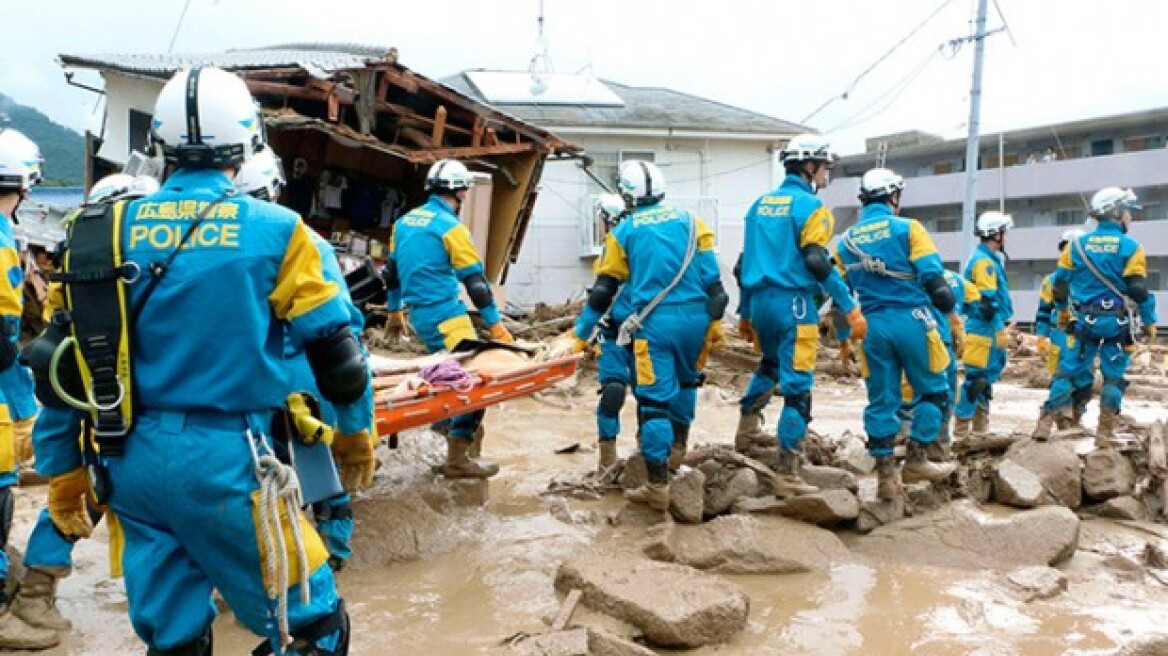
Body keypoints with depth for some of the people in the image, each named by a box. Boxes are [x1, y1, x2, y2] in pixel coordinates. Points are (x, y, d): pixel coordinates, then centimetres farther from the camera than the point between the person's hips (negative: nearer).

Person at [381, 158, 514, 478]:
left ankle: (446, 423, 36)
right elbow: (475, 280, -13)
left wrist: (395, 308, 32)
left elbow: (392, 268, 19)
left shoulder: (405, 221, 11)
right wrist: (496, 325, -10)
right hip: (445, 315, -8)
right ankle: (459, 457, -5)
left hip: (419, 313, 9)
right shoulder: (451, 227, -12)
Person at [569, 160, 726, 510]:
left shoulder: (624, 231, 7)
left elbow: (603, 289, 8)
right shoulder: (689, 221, 9)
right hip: (694, 319, 3)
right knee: (686, 380, 28)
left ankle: (658, 487, 2)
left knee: (654, 401, 0)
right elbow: (711, 275, 3)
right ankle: (678, 446, 38)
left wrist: (581, 333, 16)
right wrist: (716, 320, 8)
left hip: (653, 324, -3)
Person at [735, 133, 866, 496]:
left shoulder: (760, 204, 15)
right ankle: (788, 475, -5)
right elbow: (818, 264, -15)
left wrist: (745, 312, 24)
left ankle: (746, 430, 31)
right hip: (793, 302, -7)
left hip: (759, 300, 7)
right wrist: (850, 309, -12)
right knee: (797, 387, -4)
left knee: (770, 365, 32)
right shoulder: (810, 206, -6)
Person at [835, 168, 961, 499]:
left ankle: (885, 475, 10)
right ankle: (916, 460, 10)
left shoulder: (846, 241, 12)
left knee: (881, 401, 9)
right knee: (934, 392, 12)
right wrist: (955, 319, -3)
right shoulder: (908, 228, -1)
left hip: (873, 325, 4)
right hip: (911, 320, -4)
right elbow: (934, 279, -8)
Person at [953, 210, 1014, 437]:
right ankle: (962, 427, -2)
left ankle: (980, 426, 23)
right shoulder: (984, 261, -15)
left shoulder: (990, 259, 18)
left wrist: (1001, 327, 24)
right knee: (977, 378, -7)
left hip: (990, 330, 11)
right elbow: (988, 302, -21)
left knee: (988, 376, 15)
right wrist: (1001, 330, -20)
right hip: (985, 329, -11)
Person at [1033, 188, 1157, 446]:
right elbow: (1139, 290, -9)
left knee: (1068, 371, 5)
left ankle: (1046, 424, -2)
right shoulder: (1130, 247, -7)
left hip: (1084, 320, 2)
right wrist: (1149, 321, 1)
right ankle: (1104, 434, 7)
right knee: (1114, 378, 7)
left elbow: (1060, 285, 6)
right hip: (1118, 323, -2)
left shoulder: (1077, 244, 3)